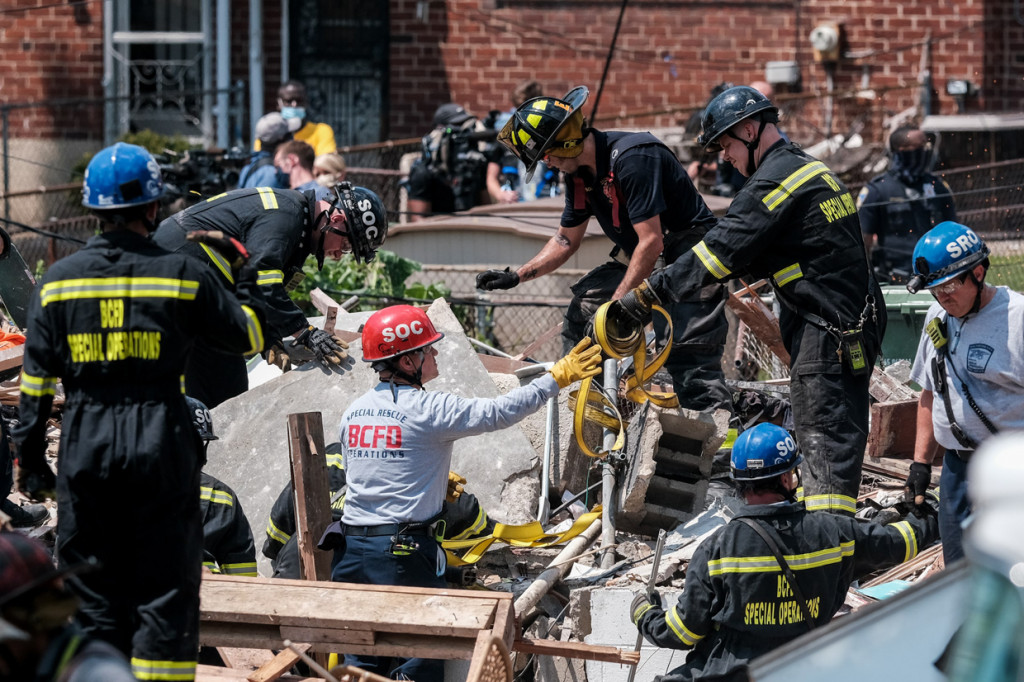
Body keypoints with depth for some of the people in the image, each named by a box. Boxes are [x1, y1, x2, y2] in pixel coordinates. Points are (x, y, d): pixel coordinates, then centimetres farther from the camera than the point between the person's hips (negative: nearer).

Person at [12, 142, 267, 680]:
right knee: (166, 593, 3)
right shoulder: (183, 274, -3)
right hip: (162, 448, -2)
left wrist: (29, 457, 11)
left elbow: (36, 379, 4)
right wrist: (249, 280, 25)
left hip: (85, 452, 2)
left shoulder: (59, 279, 3)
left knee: (93, 597, 9)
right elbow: (248, 337, 7)